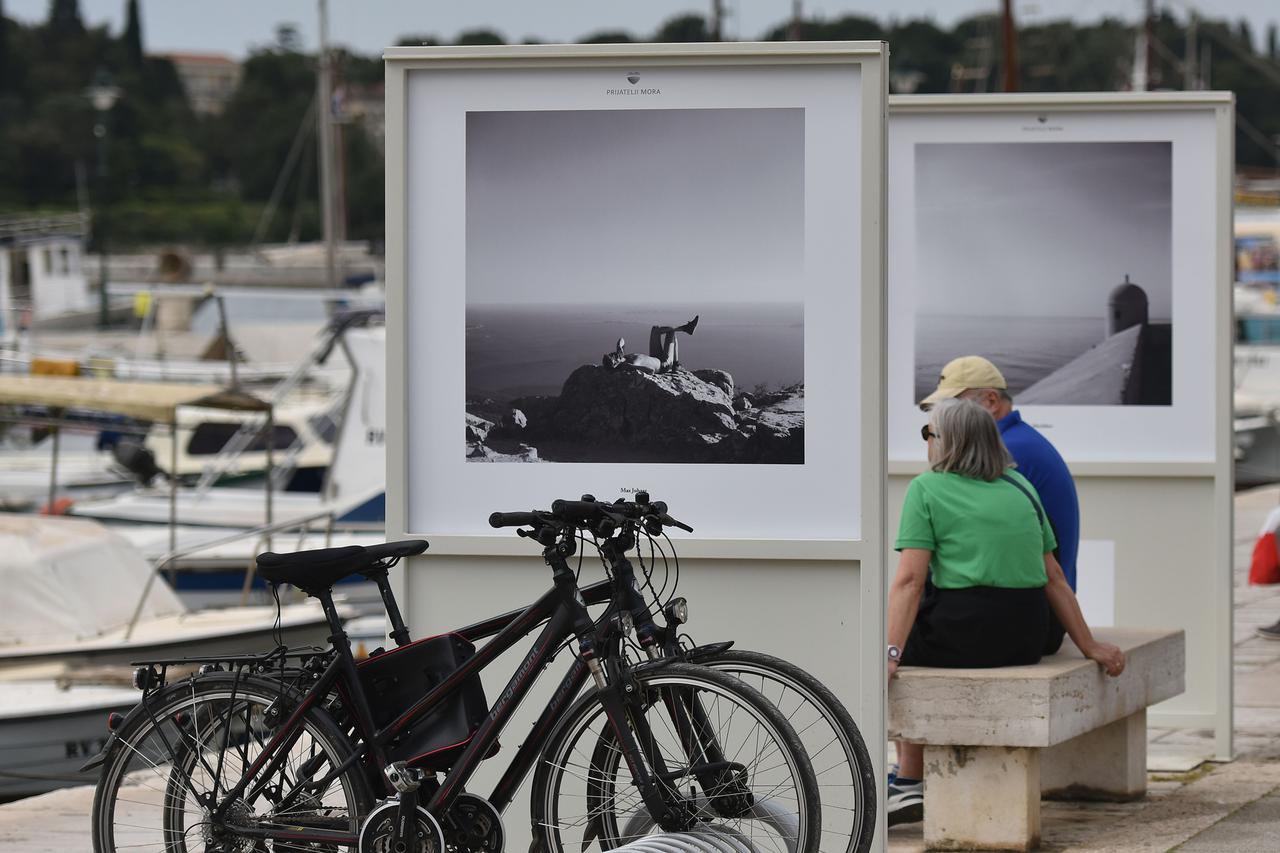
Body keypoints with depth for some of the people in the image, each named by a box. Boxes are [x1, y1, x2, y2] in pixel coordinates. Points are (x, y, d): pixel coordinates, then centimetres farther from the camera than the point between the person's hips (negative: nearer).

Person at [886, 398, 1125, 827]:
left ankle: (910, 784, 18)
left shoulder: (927, 489, -1)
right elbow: (1054, 577, 12)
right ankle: (910, 784, 32)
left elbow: (909, 580, -12)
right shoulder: (1019, 486, 15)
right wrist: (1089, 646, 15)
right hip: (1027, 641, 6)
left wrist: (890, 653, -18)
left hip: (964, 631, -6)